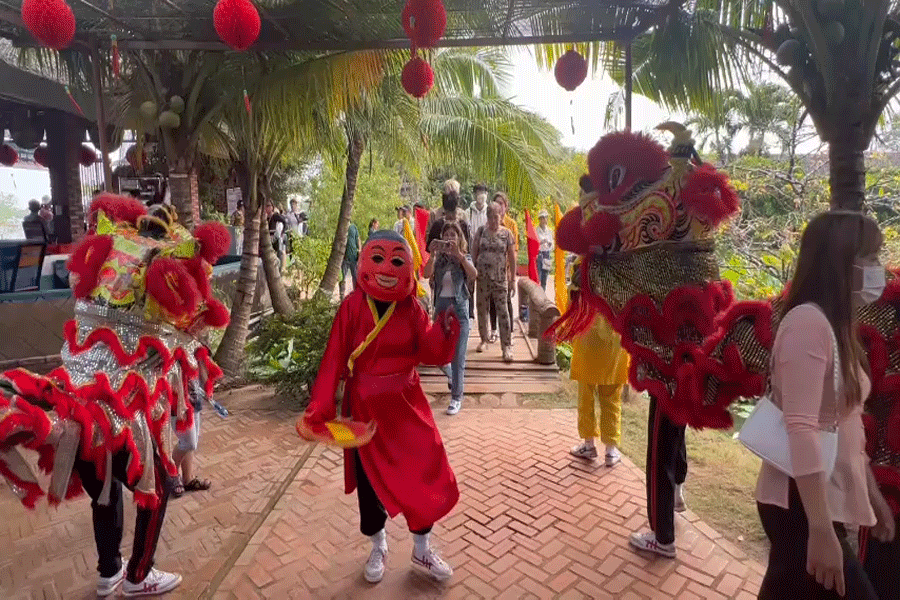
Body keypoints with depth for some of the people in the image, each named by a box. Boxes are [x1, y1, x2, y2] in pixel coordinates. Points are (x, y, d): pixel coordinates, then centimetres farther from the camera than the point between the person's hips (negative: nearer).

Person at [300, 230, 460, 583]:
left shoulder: (411, 307, -4)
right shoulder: (353, 305, -11)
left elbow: (431, 354, -7)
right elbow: (334, 358, -10)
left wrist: (444, 330, -26)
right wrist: (320, 407, -14)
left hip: (406, 404, 2)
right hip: (365, 407, -2)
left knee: (426, 475, 6)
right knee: (369, 480, 13)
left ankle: (422, 550, 31)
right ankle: (378, 548, 39)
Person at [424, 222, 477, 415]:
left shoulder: (464, 258, 1)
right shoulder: (438, 258, 5)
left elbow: (474, 274, -21)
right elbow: (427, 274, -15)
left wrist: (458, 254, -28)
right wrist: (433, 254, -25)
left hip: (459, 307, -3)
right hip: (441, 306, 3)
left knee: (458, 356, -2)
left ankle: (457, 397, 8)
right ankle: (453, 379, 41)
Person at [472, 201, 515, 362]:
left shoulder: (506, 233, 0)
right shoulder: (481, 231, 4)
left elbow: (512, 256, 3)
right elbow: (474, 252, 8)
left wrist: (512, 277, 1)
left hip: (500, 277, -2)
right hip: (482, 276, 2)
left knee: (503, 311, -6)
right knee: (482, 309, 10)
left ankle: (506, 346, -3)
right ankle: (484, 339, 28)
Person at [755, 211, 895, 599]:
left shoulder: (837, 325, 11)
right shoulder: (808, 321, -19)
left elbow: (847, 425, 17)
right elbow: (801, 429, -25)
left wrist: (872, 492, 20)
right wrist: (820, 530, -25)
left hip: (829, 500, 9)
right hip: (800, 504, -9)